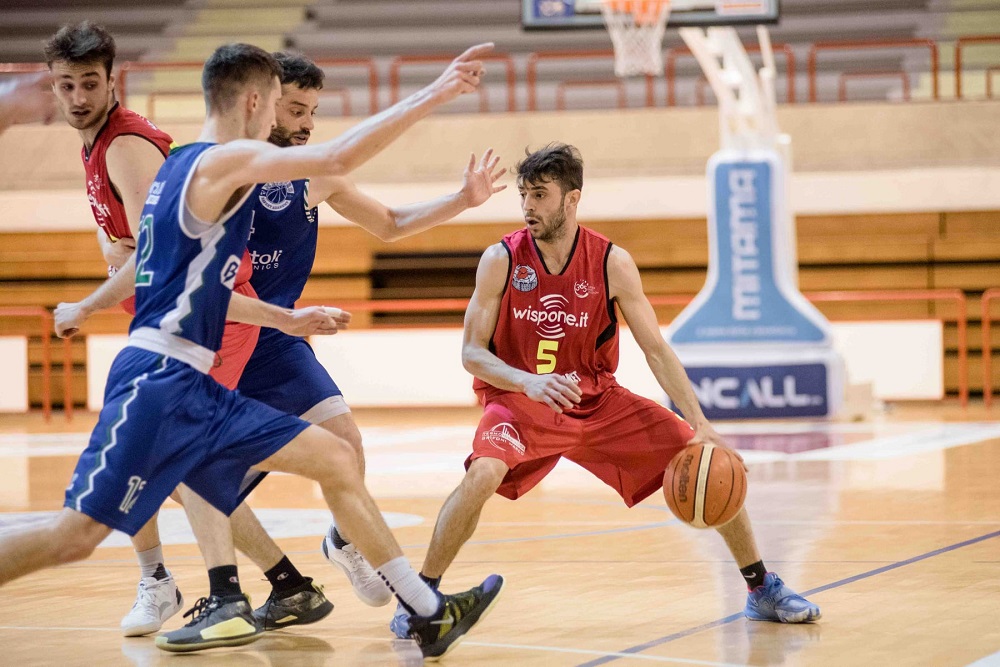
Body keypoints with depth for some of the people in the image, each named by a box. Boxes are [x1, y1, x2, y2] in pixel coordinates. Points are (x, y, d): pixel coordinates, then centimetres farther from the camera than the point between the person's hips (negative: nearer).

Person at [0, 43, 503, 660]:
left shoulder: (186, 167, 19)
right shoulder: (224, 161, -9)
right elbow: (339, 158, -19)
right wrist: (433, 95, -15)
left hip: (195, 390, 10)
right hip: (157, 382, -10)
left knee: (336, 459, 7)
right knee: (76, 535, -13)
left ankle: (429, 614, 9)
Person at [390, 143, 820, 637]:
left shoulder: (612, 263, -10)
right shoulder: (501, 260, -13)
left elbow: (656, 350, -6)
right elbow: (472, 352, -12)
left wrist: (701, 426, -14)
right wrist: (528, 382, -31)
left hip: (598, 402, 3)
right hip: (520, 400, -2)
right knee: (483, 473, -34)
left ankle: (762, 590, 14)